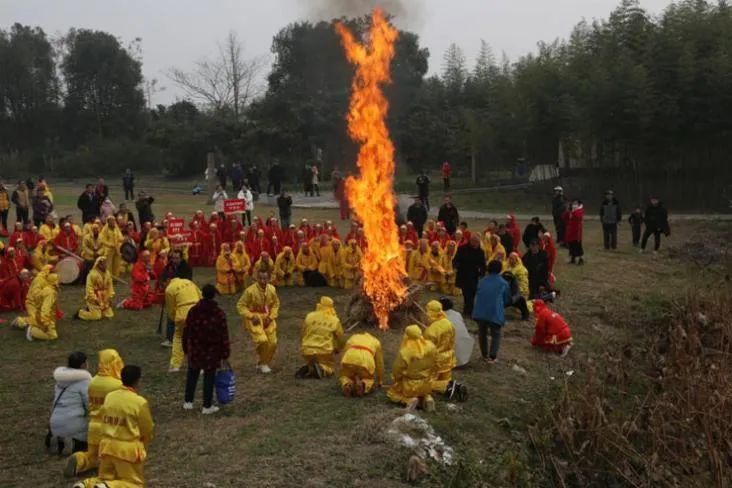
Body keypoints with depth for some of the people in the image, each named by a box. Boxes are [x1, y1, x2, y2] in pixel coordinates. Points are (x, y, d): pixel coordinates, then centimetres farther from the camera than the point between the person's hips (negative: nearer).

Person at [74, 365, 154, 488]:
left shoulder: (109, 397, 1)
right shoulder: (140, 402, -13)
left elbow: (104, 421, 9)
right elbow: (147, 430, -2)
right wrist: (143, 446, 18)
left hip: (107, 446, 6)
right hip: (128, 449, -5)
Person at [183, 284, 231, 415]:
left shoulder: (193, 311, -5)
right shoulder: (219, 313, -12)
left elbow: (187, 331, 1)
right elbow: (224, 335, -9)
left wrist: (186, 348, 14)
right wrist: (225, 353, -1)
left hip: (195, 350, 2)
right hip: (212, 351, -2)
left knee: (192, 375, 17)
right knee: (209, 378, 5)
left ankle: (188, 402, 23)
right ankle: (207, 406, 10)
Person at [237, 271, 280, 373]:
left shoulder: (272, 289, -10)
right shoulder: (250, 291, -22)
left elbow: (276, 303, 6)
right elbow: (240, 305, -14)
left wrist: (271, 317, -6)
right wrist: (251, 317, -21)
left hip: (267, 318, 5)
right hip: (254, 319, -5)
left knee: (272, 343, 3)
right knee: (262, 340, -20)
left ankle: (267, 363, 29)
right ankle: (261, 364, 3)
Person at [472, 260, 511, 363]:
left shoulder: (482, 281, 12)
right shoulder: (503, 283, 4)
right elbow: (507, 299, 13)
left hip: (480, 312, 3)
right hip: (495, 313, -3)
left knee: (482, 334, 20)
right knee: (496, 335, 11)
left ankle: (484, 355, 28)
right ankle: (492, 356, 1)